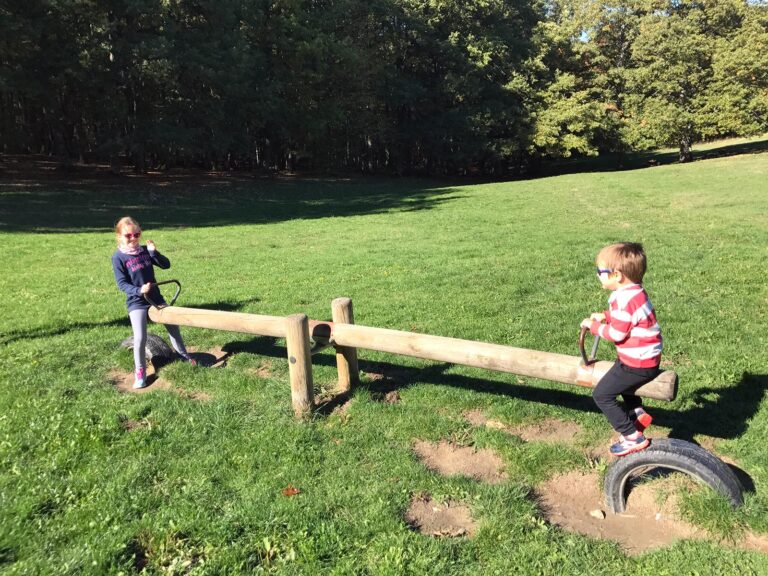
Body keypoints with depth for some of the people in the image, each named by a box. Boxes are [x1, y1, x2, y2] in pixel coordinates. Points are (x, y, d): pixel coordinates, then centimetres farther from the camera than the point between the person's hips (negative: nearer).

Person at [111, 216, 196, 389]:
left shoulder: (145, 250, 3)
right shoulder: (118, 257, -9)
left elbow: (166, 265, 0)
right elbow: (121, 283, -11)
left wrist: (154, 252, -15)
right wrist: (138, 290, -27)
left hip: (156, 297, 5)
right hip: (136, 302, -5)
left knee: (173, 326, 12)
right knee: (140, 337, -14)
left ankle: (184, 356, 33)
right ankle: (140, 372, 5)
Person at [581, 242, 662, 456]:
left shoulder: (625, 299, -26)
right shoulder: (634, 291, 5)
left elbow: (616, 334, -22)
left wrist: (593, 326, -9)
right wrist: (606, 316, 7)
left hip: (637, 363, -11)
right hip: (647, 357, 11)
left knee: (602, 395, -3)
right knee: (616, 377, 35)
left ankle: (633, 437, 1)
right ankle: (637, 411, 31)